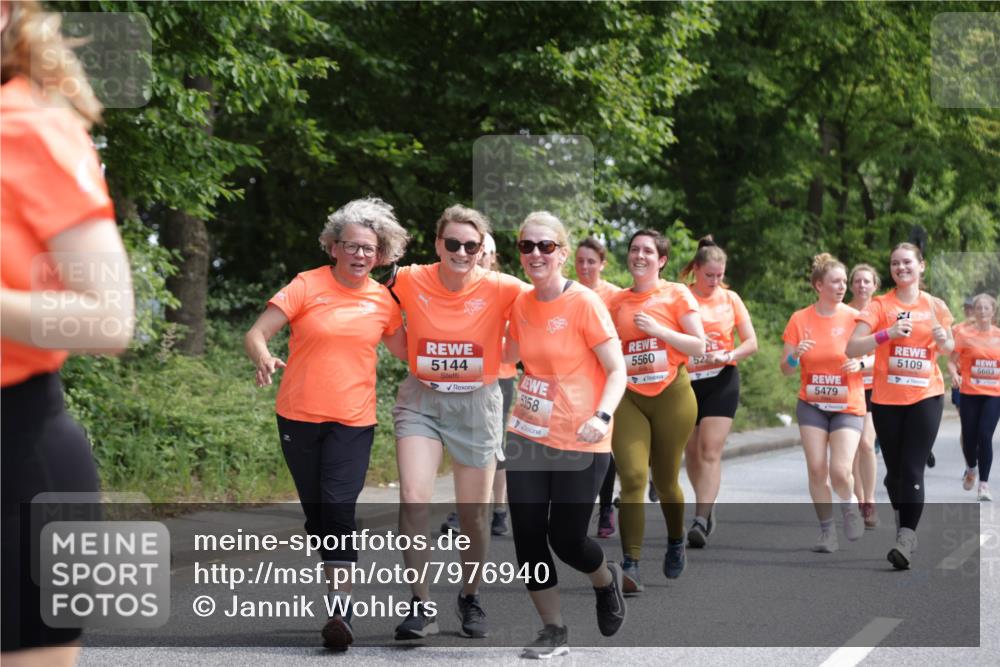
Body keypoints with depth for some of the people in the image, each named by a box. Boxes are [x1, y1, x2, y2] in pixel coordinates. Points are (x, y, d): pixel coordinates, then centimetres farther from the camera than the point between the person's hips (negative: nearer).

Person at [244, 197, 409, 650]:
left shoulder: (383, 300, 3)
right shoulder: (308, 286, -5)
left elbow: (405, 350, 17)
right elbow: (256, 334, -10)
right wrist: (263, 359, -30)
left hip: (352, 422, 0)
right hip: (299, 417, 0)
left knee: (339, 510, -16)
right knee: (315, 513, 11)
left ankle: (342, 612, -20)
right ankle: (338, 590, 29)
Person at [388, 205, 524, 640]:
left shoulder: (499, 290, -14)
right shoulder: (410, 282, -11)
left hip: (477, 403, 0)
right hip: (421, 400, 0)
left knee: (473, 513, 9)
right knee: (414, 499, -16)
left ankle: (471, 598, 33)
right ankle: (422, 605, -3)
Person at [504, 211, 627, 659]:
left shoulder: (585, 303, -14)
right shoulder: (521, 304, 4)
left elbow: (617, 372, -14)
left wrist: (602, 416, -29)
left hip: (579, 443, -5)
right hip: (528, 436, 5)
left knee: (566, 539, -2)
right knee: (528, 535, 1)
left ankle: (607, 580, 33)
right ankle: (554, 631, 17)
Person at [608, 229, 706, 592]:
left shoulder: (677, 294, 1)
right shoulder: (617, 301, 9)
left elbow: (699, 347, -4)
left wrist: (658, 330, -13)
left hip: (672, 395, -1)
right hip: (629, 397, 1)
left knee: (665, 479, 9)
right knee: (632, 477, -14)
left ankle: (676, 543, 38)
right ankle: (630, 566, -18)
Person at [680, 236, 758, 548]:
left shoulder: (730, 299, 3)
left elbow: (751, 343, 4)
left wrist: (728, 356, -14)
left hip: (721, 382, -1)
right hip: (686, 381, 1)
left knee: (711, 452, -12)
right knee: (692, 451, 11)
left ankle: (701, 521, -18)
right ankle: (706, 509, 30)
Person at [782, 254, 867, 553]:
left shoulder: (854, 318, -5)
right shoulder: (800, 319, -1)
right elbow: (786, 369, 3)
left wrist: (860, 363, -19)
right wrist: (795, 355, -19)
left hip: (848, 406, -2)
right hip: (812, 404, 2)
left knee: (840, 472, -14)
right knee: (817, 469, -3)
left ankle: (849, 505, 19)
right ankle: (827, 530, 12)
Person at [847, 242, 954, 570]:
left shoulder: (935, 306, 3)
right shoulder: (880, 306, -3)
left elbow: (948, 348, 17)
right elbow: (851, 349, -12)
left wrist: (944, 340, -7)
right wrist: (887, 334, -26)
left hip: (925, 396, -1)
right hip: (886, 398, 1)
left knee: (913, 470, -12)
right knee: (895, 469, 11)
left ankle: (906, 540, -16)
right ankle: (904, 524, 34)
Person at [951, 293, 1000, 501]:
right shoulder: (965, 334, -2)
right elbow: (952, 359, -2)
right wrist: (955, 374, -20)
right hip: (969, 393, 0)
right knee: (969, 436, 3)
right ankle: (971, 468, 36)